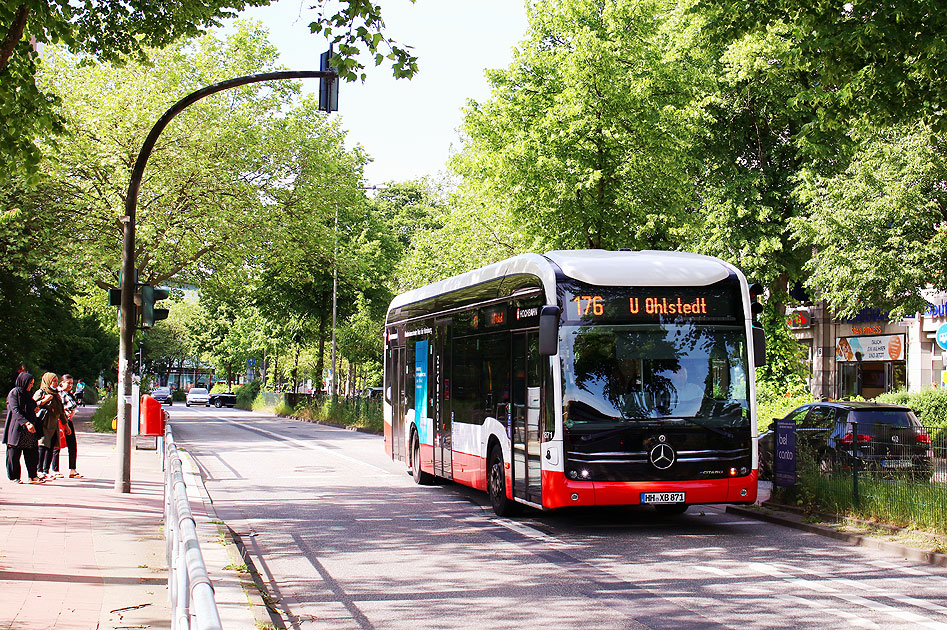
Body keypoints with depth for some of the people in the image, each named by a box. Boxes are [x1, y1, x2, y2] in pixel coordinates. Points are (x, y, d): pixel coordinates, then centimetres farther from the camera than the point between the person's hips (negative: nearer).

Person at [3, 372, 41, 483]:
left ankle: (33, 476, 5)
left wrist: (35, 409, 6)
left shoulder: (27, 394, 17)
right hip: (17, 428, -7)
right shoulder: (14, 393, -6)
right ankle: (14, 477, 7)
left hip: (29, 429, 7)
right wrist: (26, 423, -28)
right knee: (14, 453, -1)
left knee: (31, 453, 3)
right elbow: (15, 411, -17)